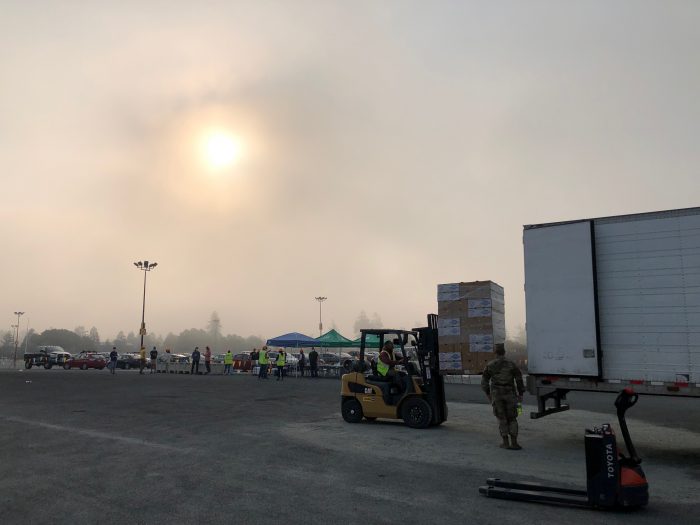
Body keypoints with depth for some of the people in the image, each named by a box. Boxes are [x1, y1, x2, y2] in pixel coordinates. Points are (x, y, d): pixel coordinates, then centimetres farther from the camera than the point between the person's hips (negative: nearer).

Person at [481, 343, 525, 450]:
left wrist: (488, 394, 15)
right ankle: (514, 443, 2)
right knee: (512, 419, 9)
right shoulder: (511, 364, -5)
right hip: (510, 394, 0)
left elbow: (484, 382, 2)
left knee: (502, 419, 11)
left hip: (496, 395, 0)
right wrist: (521, 394, 4)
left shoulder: (490, 365, -3)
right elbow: (519, 380, -6)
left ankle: (505, 443, 10)